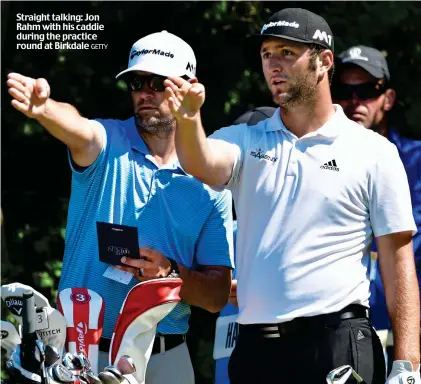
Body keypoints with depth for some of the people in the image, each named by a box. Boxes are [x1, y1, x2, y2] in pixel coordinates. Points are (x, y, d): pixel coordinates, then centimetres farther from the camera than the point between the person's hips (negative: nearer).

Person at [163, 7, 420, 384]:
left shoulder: (374, 152, 3)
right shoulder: (247, 140, 12)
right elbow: (203, 166, -11)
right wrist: (188, 120, -34)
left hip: (337, 344, -3)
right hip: (255, 348, 3)